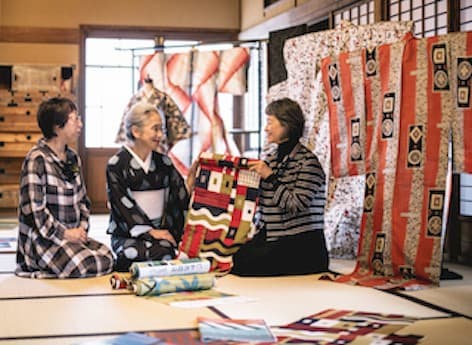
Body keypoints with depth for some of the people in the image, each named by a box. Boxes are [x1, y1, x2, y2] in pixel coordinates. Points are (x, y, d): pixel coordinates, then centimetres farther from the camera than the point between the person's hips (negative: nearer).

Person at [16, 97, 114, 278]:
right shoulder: (37, 159, -15)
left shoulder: (73, 158, 11)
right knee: (89, 265, -23)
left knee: (107, 258, -11)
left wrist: (82, 227, 0)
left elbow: (82, 199, 18)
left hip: (72, 235, 8)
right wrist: (64, 233, -16)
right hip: (41, 238, -8)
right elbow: (33, 209, -19)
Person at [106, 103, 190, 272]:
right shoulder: (116, 165, -1)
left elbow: (182, 196, 6)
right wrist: (149, 231, -17)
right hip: (127, 235, -4)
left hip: (163, 231, 4)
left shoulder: (163, 162, 13)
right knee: (161, 253, -35)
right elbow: (123, 205, -9)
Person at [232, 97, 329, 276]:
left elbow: (297, 206, -18)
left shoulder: (307, 161, -8)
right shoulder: (271, 158, 14)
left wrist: (270, 176, -16)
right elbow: (261, 200, 20)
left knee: (241, 263, -23)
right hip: (269, 237, 7)